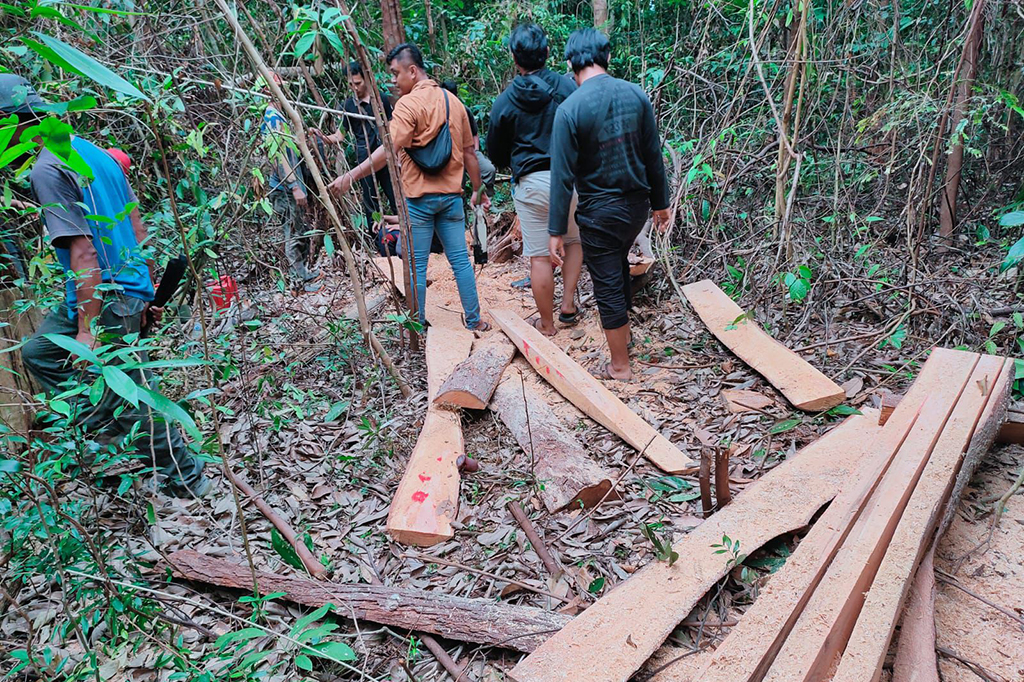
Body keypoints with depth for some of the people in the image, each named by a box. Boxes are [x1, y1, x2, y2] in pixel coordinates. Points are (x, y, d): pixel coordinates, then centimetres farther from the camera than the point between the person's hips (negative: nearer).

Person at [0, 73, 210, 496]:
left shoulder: (47, 170, -16)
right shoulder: (91, 151, 12)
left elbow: (83, 252, -23)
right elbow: (137, 228, 14)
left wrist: (88, 329, -21)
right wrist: (148, 294, 20)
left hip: (105, 300, -10)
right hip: (131, 288, 10)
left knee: (122, 404, 2)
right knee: (39, 352, 24)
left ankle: (186, 480, 14)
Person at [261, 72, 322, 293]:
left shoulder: (276, 116, 14)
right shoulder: (273, 118, -16)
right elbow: (278, 155, -22)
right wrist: (295, 187, -23)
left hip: (292, 185, 10)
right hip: (286, 189, -10)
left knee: (303, 232, 17)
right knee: (294, 236, -1)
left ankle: (303, 272, 27)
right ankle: (299, 280, 7)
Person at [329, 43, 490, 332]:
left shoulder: (409, 103, -11)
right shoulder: (453, 101, 10)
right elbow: (469, 152, 14)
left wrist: (350, 177, -22)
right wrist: (478, 190, 21)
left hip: (418, 197, -6)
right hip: (451, 195, 6)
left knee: (416, 265, 3)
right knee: (460, 259, 10)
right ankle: (474, 320, 15)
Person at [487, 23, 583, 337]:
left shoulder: (504, 101, -2)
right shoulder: (567, 87, -4)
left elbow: (495, 153, 8)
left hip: (530, 183, -1)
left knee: (540, 257, 5)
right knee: (574, 241, 23)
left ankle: (547, 325, 14)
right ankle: (568, 306, 18)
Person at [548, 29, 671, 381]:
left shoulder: (569, 109, -17)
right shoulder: (636, 95, -3)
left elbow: (562, 175, -16)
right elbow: (653, 156, 3)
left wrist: (556, 231, -10)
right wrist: (660, 202, 15)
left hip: (599, 212, -5)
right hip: (638, 204, 5)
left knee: (608, 286, 6)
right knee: (618, 264, 29)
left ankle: (620, 367, 18)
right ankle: (623, 334, 44)